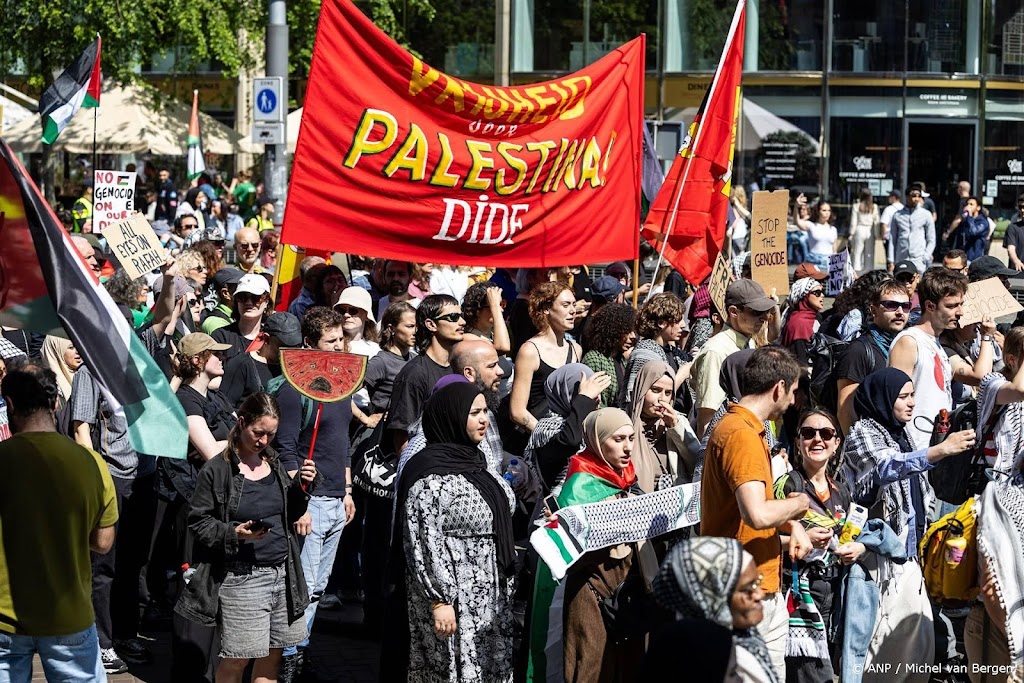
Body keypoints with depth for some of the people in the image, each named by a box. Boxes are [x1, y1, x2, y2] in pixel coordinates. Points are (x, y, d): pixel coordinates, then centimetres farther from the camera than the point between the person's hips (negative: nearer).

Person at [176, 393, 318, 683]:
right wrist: (234, 534, -20)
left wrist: (302, 487, 2)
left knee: (273, 653, 11)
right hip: (241, 577, -6)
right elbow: (198, 521, -5)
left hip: (282, 571, 6)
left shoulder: (274, 464, 11)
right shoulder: (217, 470, -8)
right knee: (238, 658, -2)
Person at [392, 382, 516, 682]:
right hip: (453, 597, -8)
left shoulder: (474, 461, 11)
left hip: (489, 598, 8)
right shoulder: (430, 474, -16)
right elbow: (423, 545, -19)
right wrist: (439, 600, -22)